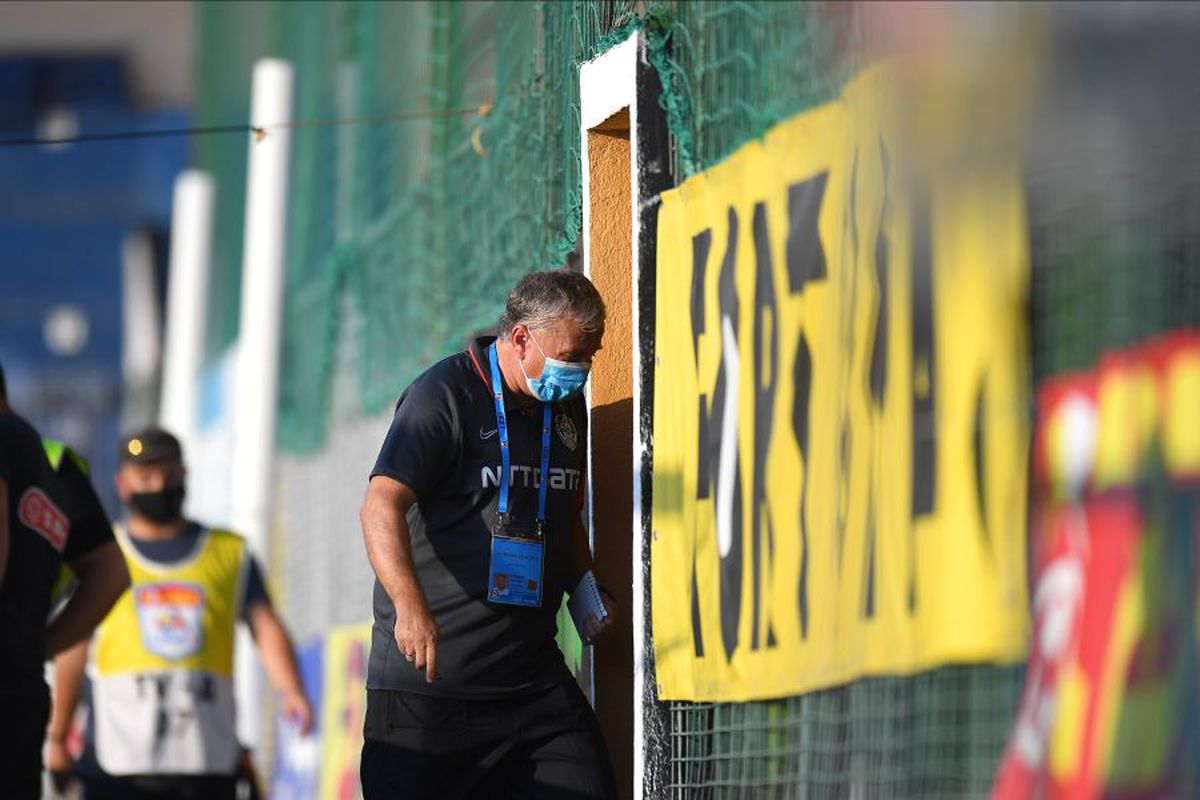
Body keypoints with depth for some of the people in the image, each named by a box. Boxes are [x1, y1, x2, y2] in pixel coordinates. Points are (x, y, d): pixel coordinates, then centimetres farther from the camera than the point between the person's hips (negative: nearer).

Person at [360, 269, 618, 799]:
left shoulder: (567, 407, 14)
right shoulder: (443, 396, -9)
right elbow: (381, 506, -22)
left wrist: (584, 587, 12)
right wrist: (410, 604, -37)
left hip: (533, 674, 6)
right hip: (428, 677, -6)